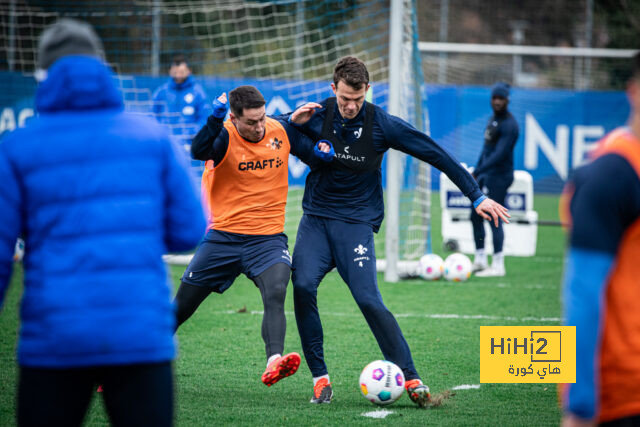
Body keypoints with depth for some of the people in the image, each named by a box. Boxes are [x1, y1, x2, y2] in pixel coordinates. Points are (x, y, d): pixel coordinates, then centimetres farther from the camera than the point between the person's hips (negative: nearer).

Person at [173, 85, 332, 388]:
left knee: (276, 292, -29)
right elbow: (198, 152, -34)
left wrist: (321, 153, -10)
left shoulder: (281, 131, -1)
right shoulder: (223, 136, -12)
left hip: (268, 237, 1)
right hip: (223, 235, -1)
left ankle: (274, 363, -45)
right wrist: (215, 118, -49)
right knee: (182, 306, 6)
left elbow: (311, 154, 14)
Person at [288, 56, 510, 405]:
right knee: (303, 286, -20)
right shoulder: (316, 115, -3)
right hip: (316, 219, 2)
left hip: (356, 223, -2)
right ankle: (319, 377, -9)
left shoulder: (381, 124, -8)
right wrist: (293, 123, -12)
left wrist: (476, 196, -2)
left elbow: (435, 154, -3)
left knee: (368, 300, -19)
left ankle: (410, 378, -10)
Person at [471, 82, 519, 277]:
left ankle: (498, 265, -6)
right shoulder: (493, 119, 14)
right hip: (486, 176, 10)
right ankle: (480, 260, 21)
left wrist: (477, 172, -27)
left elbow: (500, 154, -23)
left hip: (499, 177, -10)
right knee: (476, 216, 12)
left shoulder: (509, 124, -16)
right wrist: (476, 171, 21)